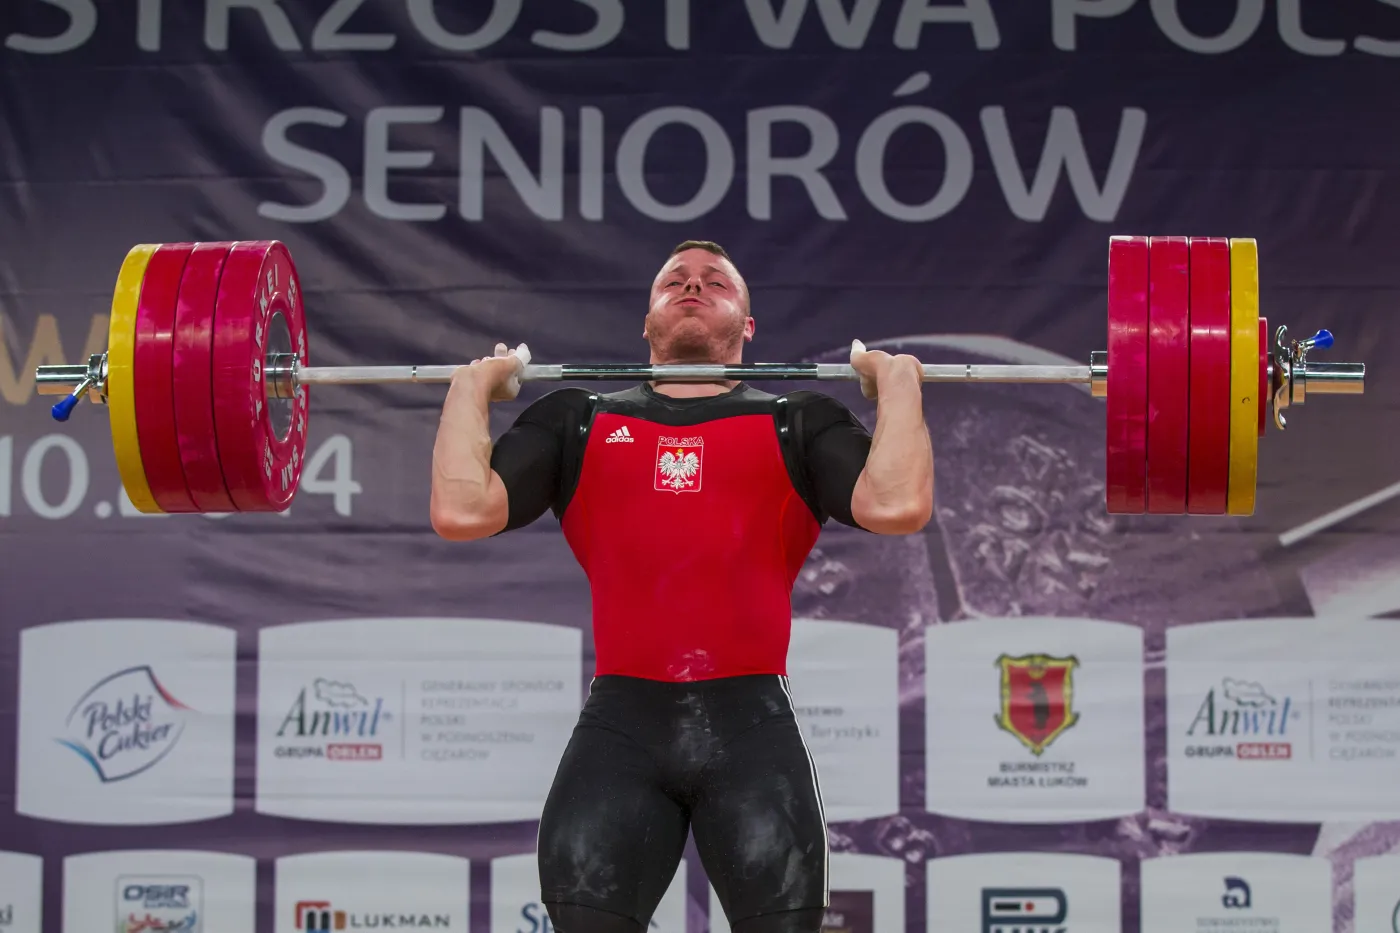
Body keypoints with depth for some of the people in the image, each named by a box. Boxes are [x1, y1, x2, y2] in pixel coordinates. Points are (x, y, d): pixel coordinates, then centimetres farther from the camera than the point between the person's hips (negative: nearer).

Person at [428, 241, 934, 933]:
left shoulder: (798, 424, 16)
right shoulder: (579, 421, 19)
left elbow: (899, 505, -3)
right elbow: (461, 510, 4)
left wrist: (897, 381, 7)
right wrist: (471, 384, 14)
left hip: (751, 724, -1)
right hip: (622, 724, 1)